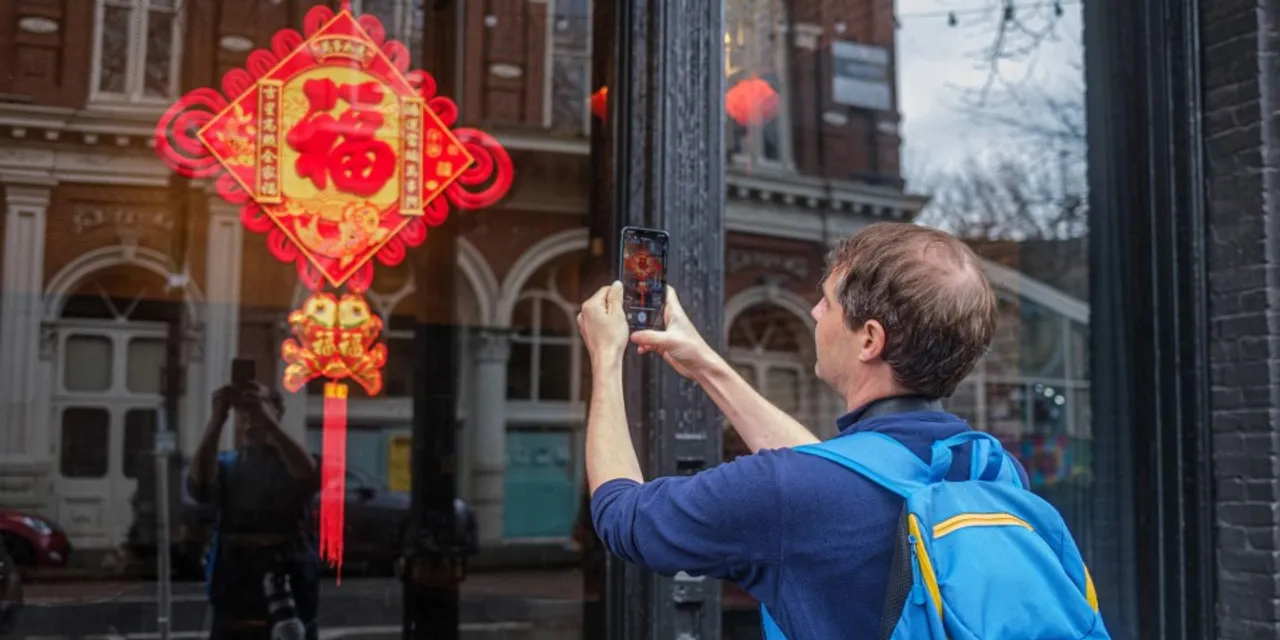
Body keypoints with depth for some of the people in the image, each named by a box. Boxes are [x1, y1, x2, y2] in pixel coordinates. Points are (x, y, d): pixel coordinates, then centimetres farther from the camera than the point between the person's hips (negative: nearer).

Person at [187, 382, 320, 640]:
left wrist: (269, 422, -30)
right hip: (235, 590, 1)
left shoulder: (291, 463, 5)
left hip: (290, 585, -1)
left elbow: (310, 478, -20)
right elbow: (199, 486, -14)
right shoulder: (226, 464, 9)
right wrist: (216, 422, -26)